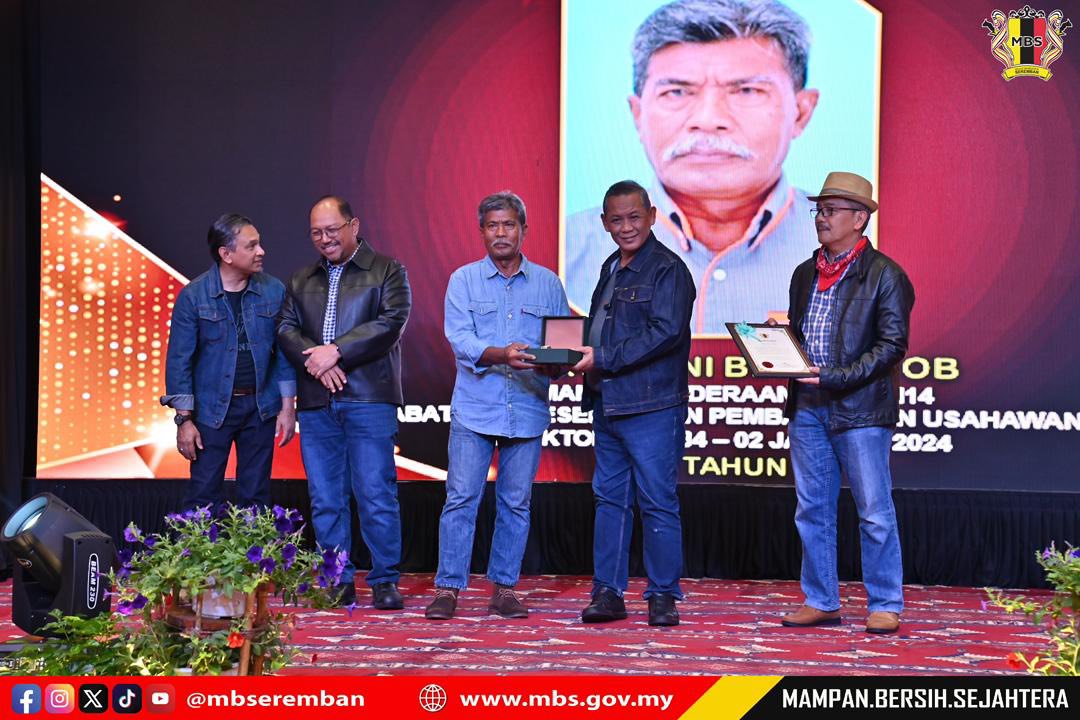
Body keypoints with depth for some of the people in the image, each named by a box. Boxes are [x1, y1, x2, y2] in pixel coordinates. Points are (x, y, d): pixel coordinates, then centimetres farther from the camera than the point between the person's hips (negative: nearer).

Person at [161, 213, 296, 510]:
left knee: (255, 498, 9)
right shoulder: (193, 295, -7)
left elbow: (284, 351, 6)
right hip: (211, 408, -2)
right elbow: (179, 359, -5)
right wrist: (184, 419, -8)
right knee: (203, 497, -1)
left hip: (261, 407, 2)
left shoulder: (274, 290, 0)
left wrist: (288, 407, 3)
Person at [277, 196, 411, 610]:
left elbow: (391, 323, -8)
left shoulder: (387, 271, 6)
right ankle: (338, 583, 12)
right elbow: (285, 328, 10)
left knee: (376, 495, -6)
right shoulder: (301, 280, 20)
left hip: (369, 400, -4)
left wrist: (336, 352, -13)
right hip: (316, 403, 5)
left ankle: (384, 582, 3)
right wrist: (315, 361, -10)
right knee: (325, 499, 5)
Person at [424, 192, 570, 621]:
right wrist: (501, 354, -25)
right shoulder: (464, 280, 5)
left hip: (528, 411, 2)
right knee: (461, 499, -4)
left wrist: (554, 362, -15)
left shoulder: (548, 284, 10)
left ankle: (504, 589, 14)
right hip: (474, 409, -2)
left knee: (515, 503, 6)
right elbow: (460, 339, -8)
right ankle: (448, 588, 3)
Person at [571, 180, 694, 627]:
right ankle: (607, 593, 15)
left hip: (652, 407, -8)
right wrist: (581, 358, 6)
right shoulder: (611, 268, 18)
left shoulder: (668, 270, -8)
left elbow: (666, 333, -19)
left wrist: (602, 358, -17)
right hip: (607, 405, 8)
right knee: (609, 497, 10)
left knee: (657, 502, -2)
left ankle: (663, 596, 7)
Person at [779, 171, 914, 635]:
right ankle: (821, 602, 19)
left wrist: (838, 377, -18)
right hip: (807, 407, 6)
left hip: (861, 409, -6)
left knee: (875, 512, -1)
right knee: (812, 510, 9)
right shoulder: (805, 274, 16)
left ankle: (884, 606, 9)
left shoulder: (884, 274, -4)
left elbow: (892, 344, -10)